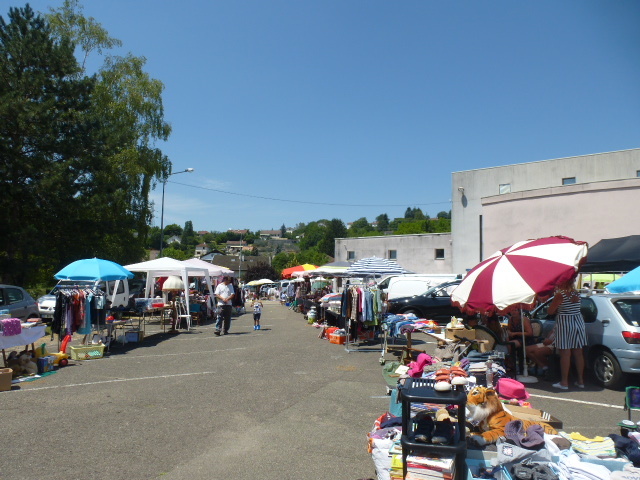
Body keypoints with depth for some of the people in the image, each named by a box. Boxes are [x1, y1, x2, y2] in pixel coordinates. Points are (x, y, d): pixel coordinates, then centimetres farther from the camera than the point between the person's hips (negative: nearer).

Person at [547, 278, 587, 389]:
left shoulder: (560, 294, -14)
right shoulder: (576, 293, 6)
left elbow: (550, 311, -12)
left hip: (564, 323, -7)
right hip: (578, 322, 7)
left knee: (565, 354, -2)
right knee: (578, 353, 11)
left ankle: (564, 382, 3)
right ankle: (580, 380, 19)